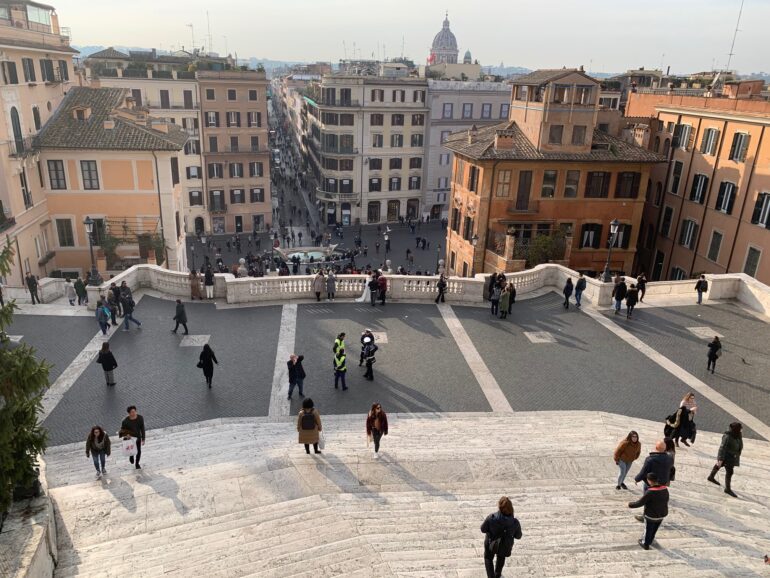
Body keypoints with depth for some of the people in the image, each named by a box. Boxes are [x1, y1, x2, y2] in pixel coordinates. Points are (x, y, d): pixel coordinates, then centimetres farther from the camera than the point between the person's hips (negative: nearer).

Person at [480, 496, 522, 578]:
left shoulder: (491, 518, -37)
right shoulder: (515, 523, -33)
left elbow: (483, 529, -19)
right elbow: (518, 536, -13)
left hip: (491, 544, -2)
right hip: (505, 546, 2)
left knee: (488, 558, 31)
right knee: (501, 557, 37)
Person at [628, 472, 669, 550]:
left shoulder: (649, 492, -30)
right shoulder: (665, 489, -13)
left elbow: (639, 503, -26)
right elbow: (666, 500, 5)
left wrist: (630, 504, -10)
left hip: (651, 516, -6)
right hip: (662, 515, 6)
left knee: (648, 530, 18)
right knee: (654, 529, 27)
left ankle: (645, 544, 36)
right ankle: (649, 540, 48)